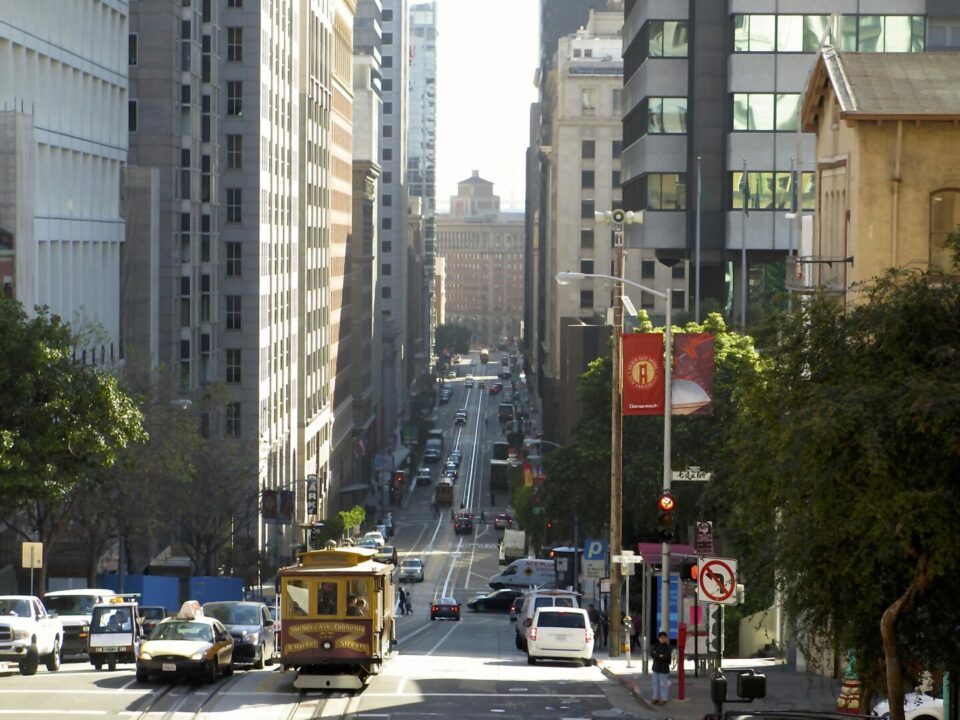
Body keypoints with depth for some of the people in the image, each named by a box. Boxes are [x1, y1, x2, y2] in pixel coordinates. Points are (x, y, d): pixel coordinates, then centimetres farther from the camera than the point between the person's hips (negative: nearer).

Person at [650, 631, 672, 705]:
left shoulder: (667, 647, -9)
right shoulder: (656, 646, 7)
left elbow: (667, 657, -18)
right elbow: (652, 654, -3)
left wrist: (656, 656, -15)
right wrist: (659, 656, -19)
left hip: (664, 668, -5)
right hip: (656, 667, 5)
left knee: (663, 684, -1)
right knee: (656, 683, 10)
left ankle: (663, 699, 5)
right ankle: (656, 698, 18)